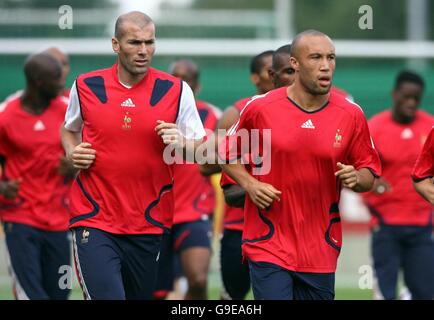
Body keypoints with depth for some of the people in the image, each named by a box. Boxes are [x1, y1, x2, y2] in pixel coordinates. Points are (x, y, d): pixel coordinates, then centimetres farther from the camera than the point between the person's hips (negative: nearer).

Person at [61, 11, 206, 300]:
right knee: (106, 294, -18)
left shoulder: (176, 90, 0)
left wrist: (181, 144, -17)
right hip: (94, 222, -1)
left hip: (149, 227, 1)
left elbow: (201, 150, 5)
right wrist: (72, 152, 1)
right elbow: (69, 130, 22)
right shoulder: (86, 86, 3)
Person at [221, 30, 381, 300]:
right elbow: (229, 156, 10)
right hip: (269, 245, -2)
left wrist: (355, 179, -13)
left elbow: (370, 173, 10)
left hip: (321, 251, 2)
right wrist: (250, 185, -7)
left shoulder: (351, 115, 2)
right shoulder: (260, 108, -3)